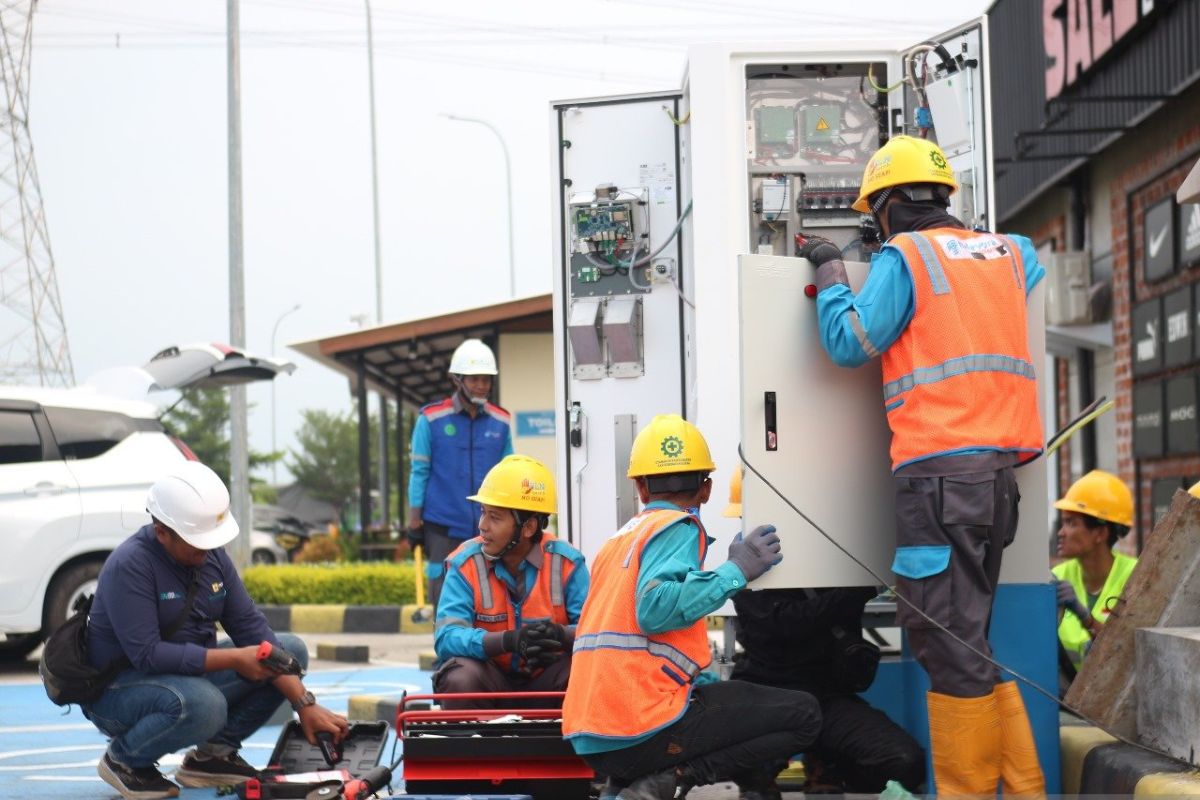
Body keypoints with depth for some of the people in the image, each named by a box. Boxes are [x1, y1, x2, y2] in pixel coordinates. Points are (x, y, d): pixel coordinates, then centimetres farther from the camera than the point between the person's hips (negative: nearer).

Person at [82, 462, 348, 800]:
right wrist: (233, 660, -28)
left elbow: (251, 629, -3)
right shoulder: (129, 566, -24)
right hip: (119, 690, -8)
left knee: (291, 650, 0)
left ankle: (214, 752, 3)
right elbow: (147, 656, -29)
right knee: (203, 704, -38)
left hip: (188, 675, 8)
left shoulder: (212, 556, -1)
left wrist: (305, 704, -11)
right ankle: (123, 758, -8)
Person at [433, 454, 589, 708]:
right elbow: (446, 639, -21)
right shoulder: (465, 563, -9)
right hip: (491, 682, 0)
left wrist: (561, 635, -39)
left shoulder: (565, 561, -7)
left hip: (546, 681, 0)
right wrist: (509, 640, -38)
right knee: (461, 678, -32)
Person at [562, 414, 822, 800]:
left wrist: (709, 683, 20)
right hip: (641, 728, -8)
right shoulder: (680, 526, -3)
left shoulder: (618, 540, 21)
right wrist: (736, 570, -13)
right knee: (803, 714, -1)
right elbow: (654, 610, -20)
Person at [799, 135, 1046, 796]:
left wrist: (829, 274, 9)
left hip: (939, 472, -7)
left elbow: (850, 343, -5)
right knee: (968, 642, 14)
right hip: (999, 468, 8)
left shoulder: (904, 256, -3)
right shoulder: (1006, 252, 18)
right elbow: (1031, 263, 42)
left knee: (950, 646, -5)